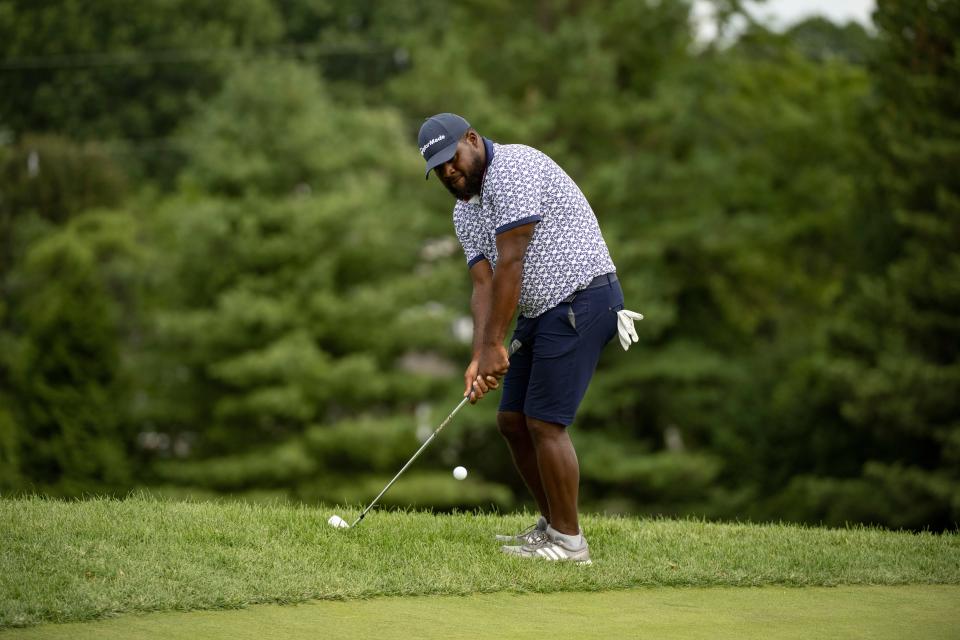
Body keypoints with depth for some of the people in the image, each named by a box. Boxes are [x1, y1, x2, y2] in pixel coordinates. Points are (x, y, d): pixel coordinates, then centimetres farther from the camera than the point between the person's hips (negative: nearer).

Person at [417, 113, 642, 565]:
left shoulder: (512, 169, -16)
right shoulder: (465, 212, 14)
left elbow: (510, 263, -20)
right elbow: (484, 285, 5)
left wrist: (493, 345, -19)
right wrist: (480, 356, -11)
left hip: (580, 301, -10)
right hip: (540, 312, 10)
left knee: (545, 422, -12)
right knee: (512, 420, 11)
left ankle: (569, 542, -5)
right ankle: (552, 525, 22)